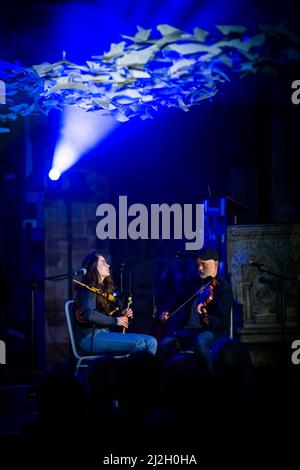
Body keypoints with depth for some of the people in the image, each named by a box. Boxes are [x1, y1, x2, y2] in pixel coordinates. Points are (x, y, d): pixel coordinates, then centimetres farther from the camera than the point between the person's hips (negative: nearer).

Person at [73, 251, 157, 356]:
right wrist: (115, 320, -12)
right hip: (92, 337, -9)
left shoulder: (103, 289, 23)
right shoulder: (90, 288, -5)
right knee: (149, 342, -23)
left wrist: (121, 314, 8)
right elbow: (90, 315, -22)